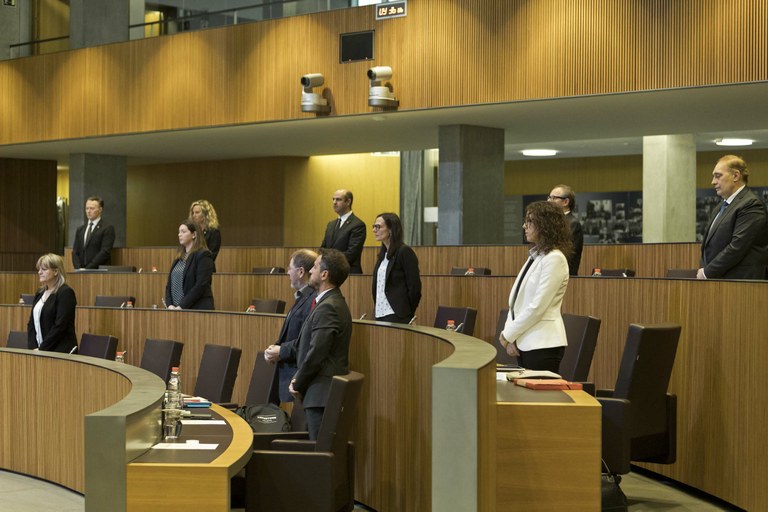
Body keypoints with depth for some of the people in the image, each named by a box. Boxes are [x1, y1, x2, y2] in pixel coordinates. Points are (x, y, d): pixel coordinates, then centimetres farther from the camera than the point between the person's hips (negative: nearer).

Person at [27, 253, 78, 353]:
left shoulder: (65, 293, -10)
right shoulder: (40, 294, 13)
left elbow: (60, 326, -17)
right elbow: (31, 323, 10)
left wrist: (41, 349, -17)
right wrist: (33, 348, -4)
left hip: (61, 352, -7)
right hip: (39, 351, 7)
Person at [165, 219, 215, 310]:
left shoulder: (203, 255, -6)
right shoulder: (179, 258, 17)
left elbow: (201, 285, -15)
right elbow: (169, 284, 15)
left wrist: (182, 306, -17)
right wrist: (169, 305, -2)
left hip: (197, 309, -7)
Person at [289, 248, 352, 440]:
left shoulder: (328, 307, -17)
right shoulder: (334, 302, 15)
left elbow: (316, 353, -20)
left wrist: (298, 384, -7)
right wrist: (299, 379, 8)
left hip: (322, 394, -10)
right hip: (329, 393, 10)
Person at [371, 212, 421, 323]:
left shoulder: (405, 252, -9)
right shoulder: (383, 254, 15)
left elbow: (414, 286, -11)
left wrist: (407, 314, -7)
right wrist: (376, 309, 11)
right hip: (380, 314, 8)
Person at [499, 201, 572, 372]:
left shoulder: (554, 259, -13)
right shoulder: (535, 256, 13)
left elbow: (537, 307, -17)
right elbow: (516, 299, 12)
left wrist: (508, 335, -10)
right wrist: (510, 336, -1)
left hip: (543, 345, -8)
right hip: (524, 343, 8)